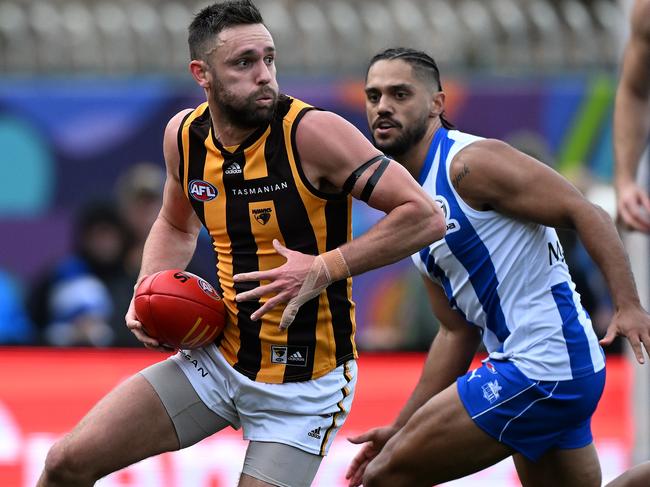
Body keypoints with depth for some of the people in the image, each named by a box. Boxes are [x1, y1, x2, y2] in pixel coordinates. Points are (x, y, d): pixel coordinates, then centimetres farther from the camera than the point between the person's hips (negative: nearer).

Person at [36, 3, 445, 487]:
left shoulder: (311, 132, -19)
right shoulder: (184, 134, -1)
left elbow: (425, 217, -21)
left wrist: (325, 269, -27)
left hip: (304, 382, -5)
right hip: (220, 356, 5)